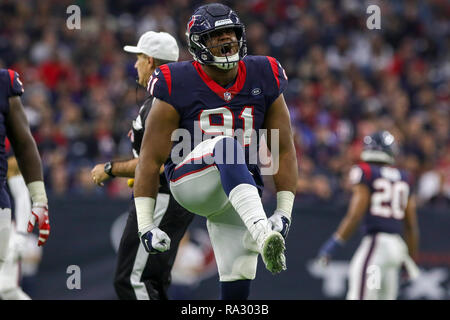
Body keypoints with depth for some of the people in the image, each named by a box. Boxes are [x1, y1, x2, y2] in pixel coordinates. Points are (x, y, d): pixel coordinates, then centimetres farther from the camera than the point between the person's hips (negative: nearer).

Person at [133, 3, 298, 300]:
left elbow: (284, 151, 6)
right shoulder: (177, 87, -10)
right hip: (190, 180, -4)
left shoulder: (263, 79, 0)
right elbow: (151, 159, -6)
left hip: (237, 195, 4)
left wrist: (284, 211, -1)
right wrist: (145, 224, -9)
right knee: (227, 144, -36)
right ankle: (262, 233, -55)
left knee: (237, 286, -3)